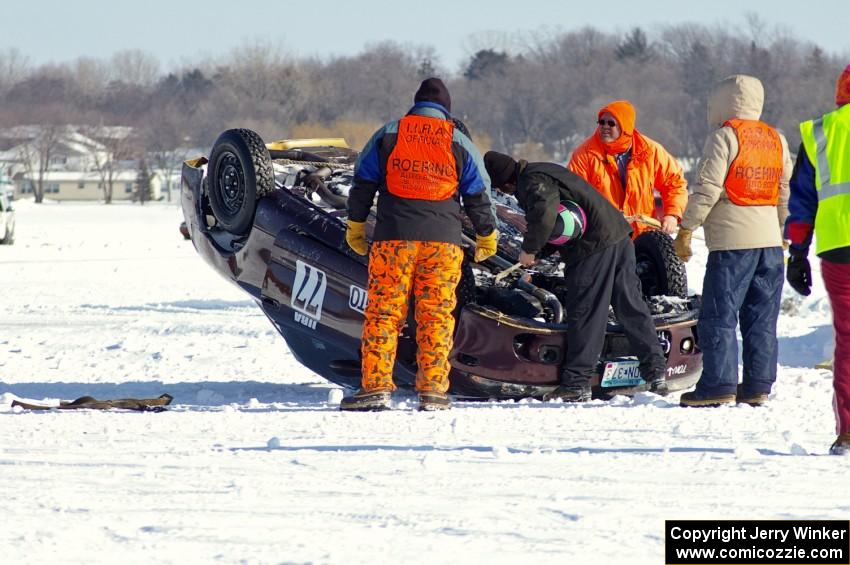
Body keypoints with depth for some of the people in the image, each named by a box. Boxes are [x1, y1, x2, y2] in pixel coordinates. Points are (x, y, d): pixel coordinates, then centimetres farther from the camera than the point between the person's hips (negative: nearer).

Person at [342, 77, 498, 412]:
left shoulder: (388, 135, 8)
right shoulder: (459, 143, 8)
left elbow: (363, 183, 10)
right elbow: (477, 196, 12)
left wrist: (356, 225, 20)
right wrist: (486, 236, 24)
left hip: (393, 237, 0)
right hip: (443, 240, 0)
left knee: (383, 311, 0)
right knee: (436, 315, 2)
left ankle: (376, 386, -7)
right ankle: (433, 390, -2)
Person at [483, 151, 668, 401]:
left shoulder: (532, 182, -12)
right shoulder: (543, 172, 20)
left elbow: (544, 214, -30)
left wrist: (529, 249, -17)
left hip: (594, 245, -10)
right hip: (619, 235, 10)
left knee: (583, 314, -3)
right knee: (631, 305, 13)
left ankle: (577, 383, 0)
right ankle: (656, 373, 16)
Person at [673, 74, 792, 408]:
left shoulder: (724, 137, -7)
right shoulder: (776, 140, 13)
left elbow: (707, 188, -12)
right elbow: (787, 192, 15)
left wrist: (685, 231, -8)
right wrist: (784, 232, 24)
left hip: (731, 239, -6)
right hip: (769, 238, 6)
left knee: (718, 317, -3)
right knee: (761, 319, 9)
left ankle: (718, 386, -7)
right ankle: (758, 386, 8)